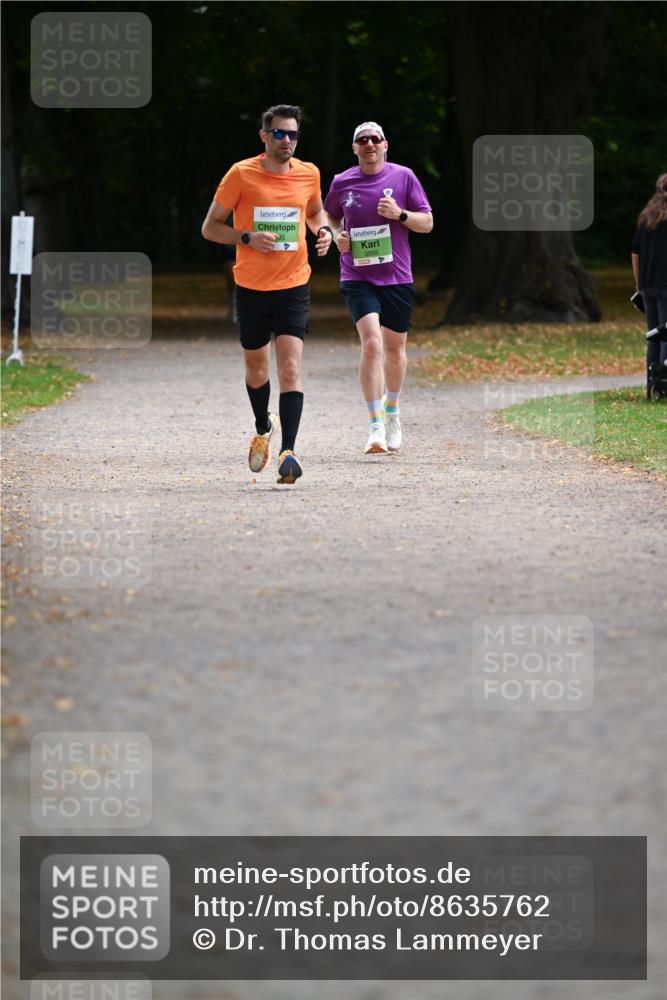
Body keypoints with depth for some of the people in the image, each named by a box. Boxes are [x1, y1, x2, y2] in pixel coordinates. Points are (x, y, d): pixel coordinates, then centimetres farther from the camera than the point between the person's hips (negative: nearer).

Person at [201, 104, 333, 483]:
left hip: (294, 285, 0)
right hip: (251, 287, 0)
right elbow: (210, 227, -2)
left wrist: (324, 230, 1)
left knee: (291, 367, -15)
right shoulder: (242, 174, -6)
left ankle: (288, 452, -21)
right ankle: (264, 428, 43)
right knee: (256, 367, 15)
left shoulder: (308, 174, 2)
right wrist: (248, 237, -19)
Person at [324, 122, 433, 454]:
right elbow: (330, 216, 20)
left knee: (395, 348, 13)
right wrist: (337, 235, -1)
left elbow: (427, 223, 3)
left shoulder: (404, 177, 0)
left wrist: (400, 214, -15)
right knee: (371, 344, -18)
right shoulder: (342, 183, 2)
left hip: (397, 277, 1)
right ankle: (376, 427, -18)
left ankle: (392, 412, 39)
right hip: (357, 278, -1)